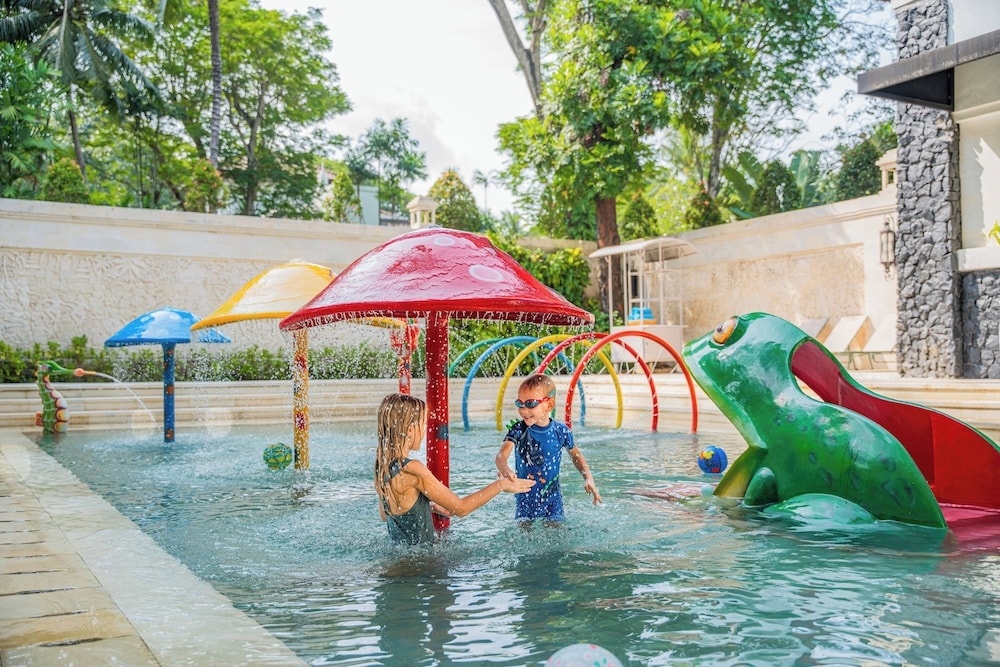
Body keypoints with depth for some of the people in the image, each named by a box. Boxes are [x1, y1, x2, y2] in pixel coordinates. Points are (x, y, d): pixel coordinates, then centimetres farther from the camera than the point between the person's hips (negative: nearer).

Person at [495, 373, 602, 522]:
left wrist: (588, 478, -3)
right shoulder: (518, 430, -12)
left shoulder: (561, 431, -9)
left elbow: (576, 455, 10)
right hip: (525, 499, 0)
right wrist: (505, 469, -49)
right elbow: (502, 454, -26)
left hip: (552, 500, 0)